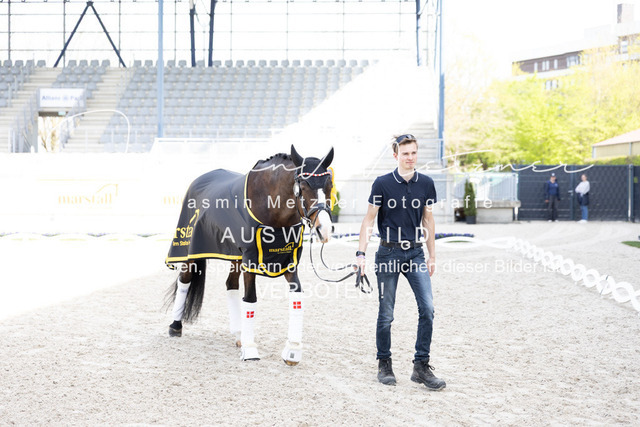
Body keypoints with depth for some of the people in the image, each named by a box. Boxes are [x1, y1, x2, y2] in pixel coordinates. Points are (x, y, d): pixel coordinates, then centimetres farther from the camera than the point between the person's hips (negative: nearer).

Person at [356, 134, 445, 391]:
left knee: (427, 308, -9)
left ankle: (421, 367, 0)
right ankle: (384, 365, 20)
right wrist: (361, 253, -11)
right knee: (386, 315, 4)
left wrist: (432, 256, 12)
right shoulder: (383, 184, -6)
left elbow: (428, 219, 12)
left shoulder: (426, 184, 4)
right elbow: (369, 220, -3)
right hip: (389, 253, -3)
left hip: (415, 253, 3)